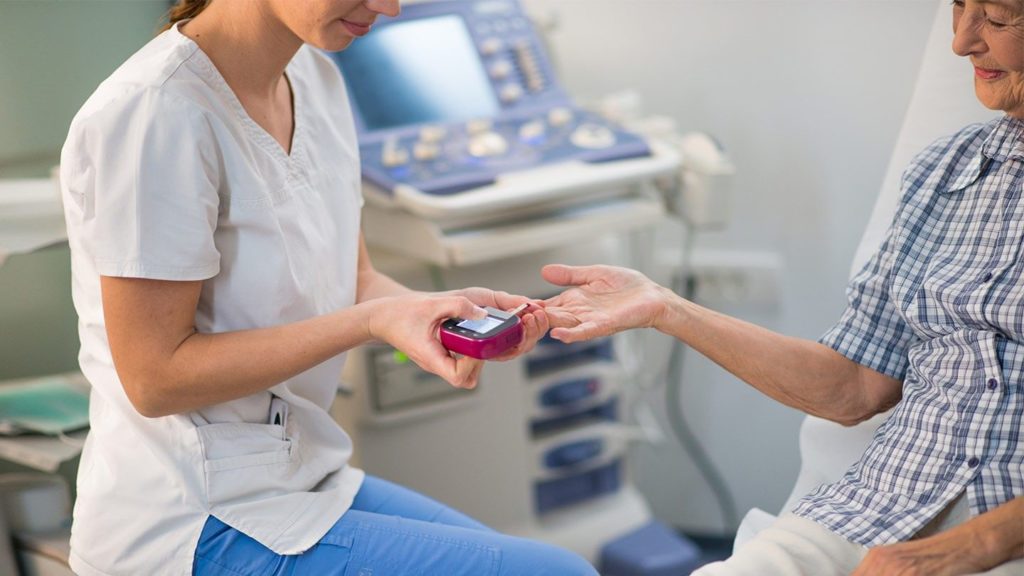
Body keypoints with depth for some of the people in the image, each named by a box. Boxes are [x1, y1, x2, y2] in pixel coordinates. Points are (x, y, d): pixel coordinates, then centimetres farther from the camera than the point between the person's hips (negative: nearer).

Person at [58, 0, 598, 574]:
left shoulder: (315, 79, 4)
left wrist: (445, 308, -11)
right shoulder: (154, 114, -21)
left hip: (297, 475, 9)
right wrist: (372, 321, -23)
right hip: (198, 526, -9)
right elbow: (155, 379, -20)